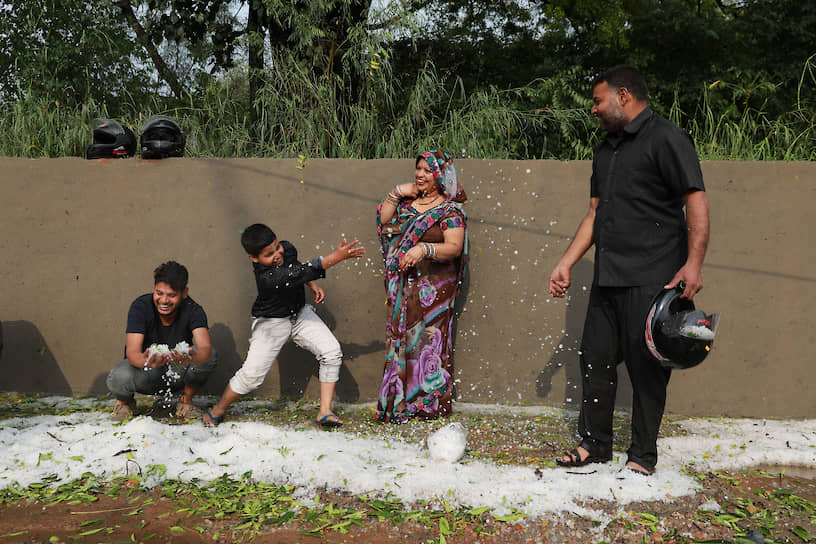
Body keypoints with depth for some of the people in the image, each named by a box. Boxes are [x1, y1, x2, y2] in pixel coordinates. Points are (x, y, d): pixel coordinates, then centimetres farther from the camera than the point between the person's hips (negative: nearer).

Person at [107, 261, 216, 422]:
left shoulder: (193, 310, -20)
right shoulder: (141, 306, -22)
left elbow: (205, 349, -37)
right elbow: (132, 352, -32)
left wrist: (191, 357, -62)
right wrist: (146, 361, -57)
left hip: (177, 373, 1)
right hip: (146, 374, -1)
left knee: (209, 356, -28)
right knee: (119, 377, -34)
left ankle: (186, 402, -1)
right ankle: (124, 402, 5)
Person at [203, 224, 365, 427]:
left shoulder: (287, 248, -11)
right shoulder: (267, 278, -35)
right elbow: (305, 272, -40)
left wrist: (313, 285, 2)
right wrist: (337, 256, -42)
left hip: (300, 313, 7)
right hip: (272, 323, -7)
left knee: (332, 352, -10)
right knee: (252, 374, -5)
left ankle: (325, 412, -3)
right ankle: (218, 410, 21)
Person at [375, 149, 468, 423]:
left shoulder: (450, 210, -6)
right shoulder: (407, 201, 12)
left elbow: (454, 247, -15)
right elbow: (383, 220, 7)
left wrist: (424, 249, -29)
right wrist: (396, 193, 0)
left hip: (432, 286, -5)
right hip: (402, 285, 5)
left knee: (428, 338, -3)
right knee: (401, 337, 6)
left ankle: (430, 402, 9)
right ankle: (400, 400, 15)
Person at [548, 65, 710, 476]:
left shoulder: (666, 139, -5)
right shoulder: (606, 150, 19)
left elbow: (697, 202, -12)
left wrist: (693, 263, -22)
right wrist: (565, 264, 16)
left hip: (651, 278, -8)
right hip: (607, 278, 8)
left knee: (646, 366, -1)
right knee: (595, 358, 10)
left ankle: (643, 456, 11)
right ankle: (595, 445, 23)